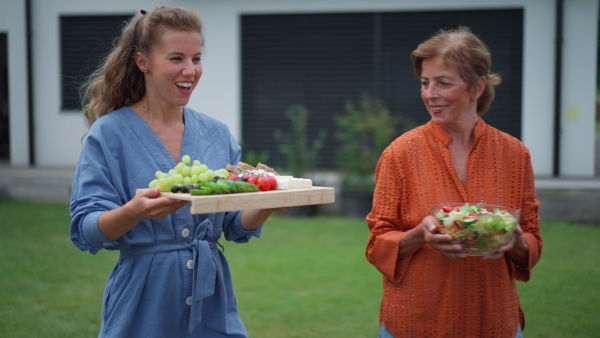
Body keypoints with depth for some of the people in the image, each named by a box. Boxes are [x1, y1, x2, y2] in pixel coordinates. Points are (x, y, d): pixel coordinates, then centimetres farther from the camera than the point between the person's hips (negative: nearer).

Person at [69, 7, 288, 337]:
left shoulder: (217, 133, 6)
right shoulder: (109, 133, -7)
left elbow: (237, 227, 7)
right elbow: (85, 231, -13)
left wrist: (265, 206, -14)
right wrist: (134, 212, -32)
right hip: (145, 308, -4)